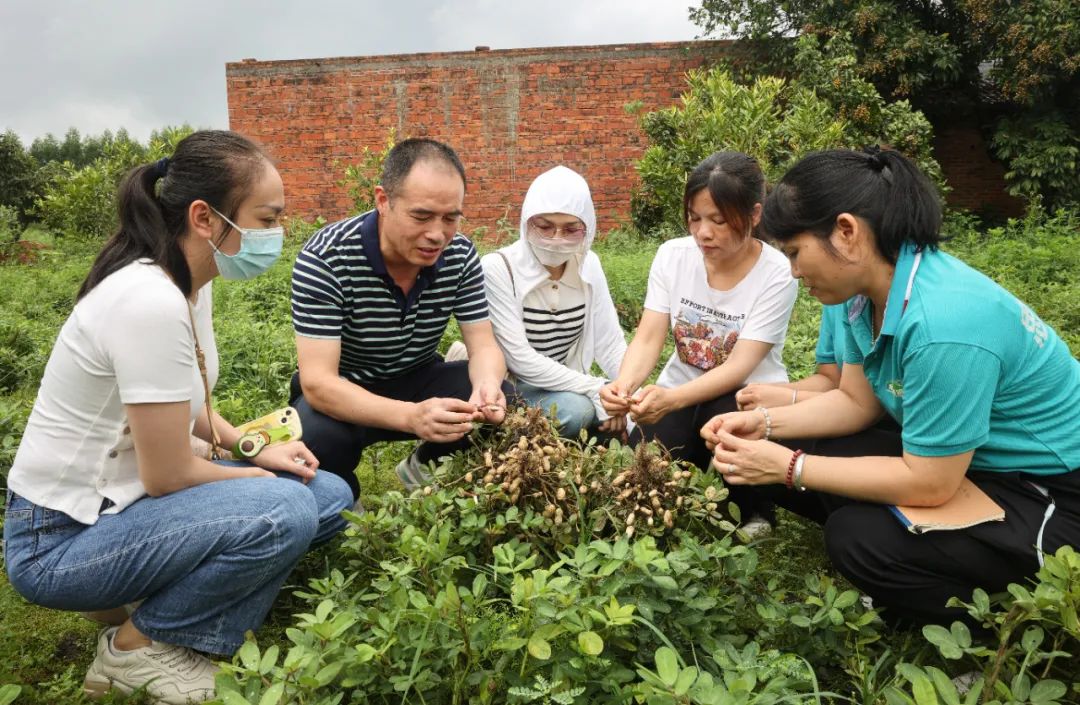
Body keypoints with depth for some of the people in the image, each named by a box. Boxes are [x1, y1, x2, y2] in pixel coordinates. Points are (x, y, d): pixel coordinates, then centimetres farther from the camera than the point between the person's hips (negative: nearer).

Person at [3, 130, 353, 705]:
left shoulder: (189, 282, 0)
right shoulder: (151, 301, -29)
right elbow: (167, 474, -23)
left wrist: (255, 448, 1)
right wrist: (260, 473, -6)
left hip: (122, 499, 9)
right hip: (59, 539, -9)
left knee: (331, 497, 1)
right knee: (285, 510, -28)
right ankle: (137, 647, -4)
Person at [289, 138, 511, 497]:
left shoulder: (461, 255, -14)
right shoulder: (324, 259, -28)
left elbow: (483, 346, -11)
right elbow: (317, 381, -32)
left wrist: (488, 385, -38)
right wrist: (411, 416, -50)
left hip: (419, 381, 4)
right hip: (342, 394, -3)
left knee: (504, 403, -21)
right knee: (315, 439, -36)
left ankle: (424, 467, 10)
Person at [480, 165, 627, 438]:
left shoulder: (589, 265, -2)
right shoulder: (498, 269, -18)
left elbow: (610, 342, -2)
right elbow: (519, 358, -24)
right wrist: (596, 390, -27)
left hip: (569, 387, 5)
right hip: (512, 388, -5)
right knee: (576, 410, -31)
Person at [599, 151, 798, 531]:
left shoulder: (777, 275, -19)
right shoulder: (672, 256, -9)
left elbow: (740, 366, -26)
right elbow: (648, 340, -14)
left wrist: (673, 398, -44)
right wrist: (624, 384, -37)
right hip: (678, 393, 3)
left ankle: (750, 509, -5)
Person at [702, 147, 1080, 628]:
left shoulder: (943, 324, -35)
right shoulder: (871, 289, -7)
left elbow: (928, 485, -28)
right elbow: (856, 400, 4)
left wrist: (788, 467, -23)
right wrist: (765, 423, -10)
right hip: (953, 459, 9)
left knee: (859, 540, -26)